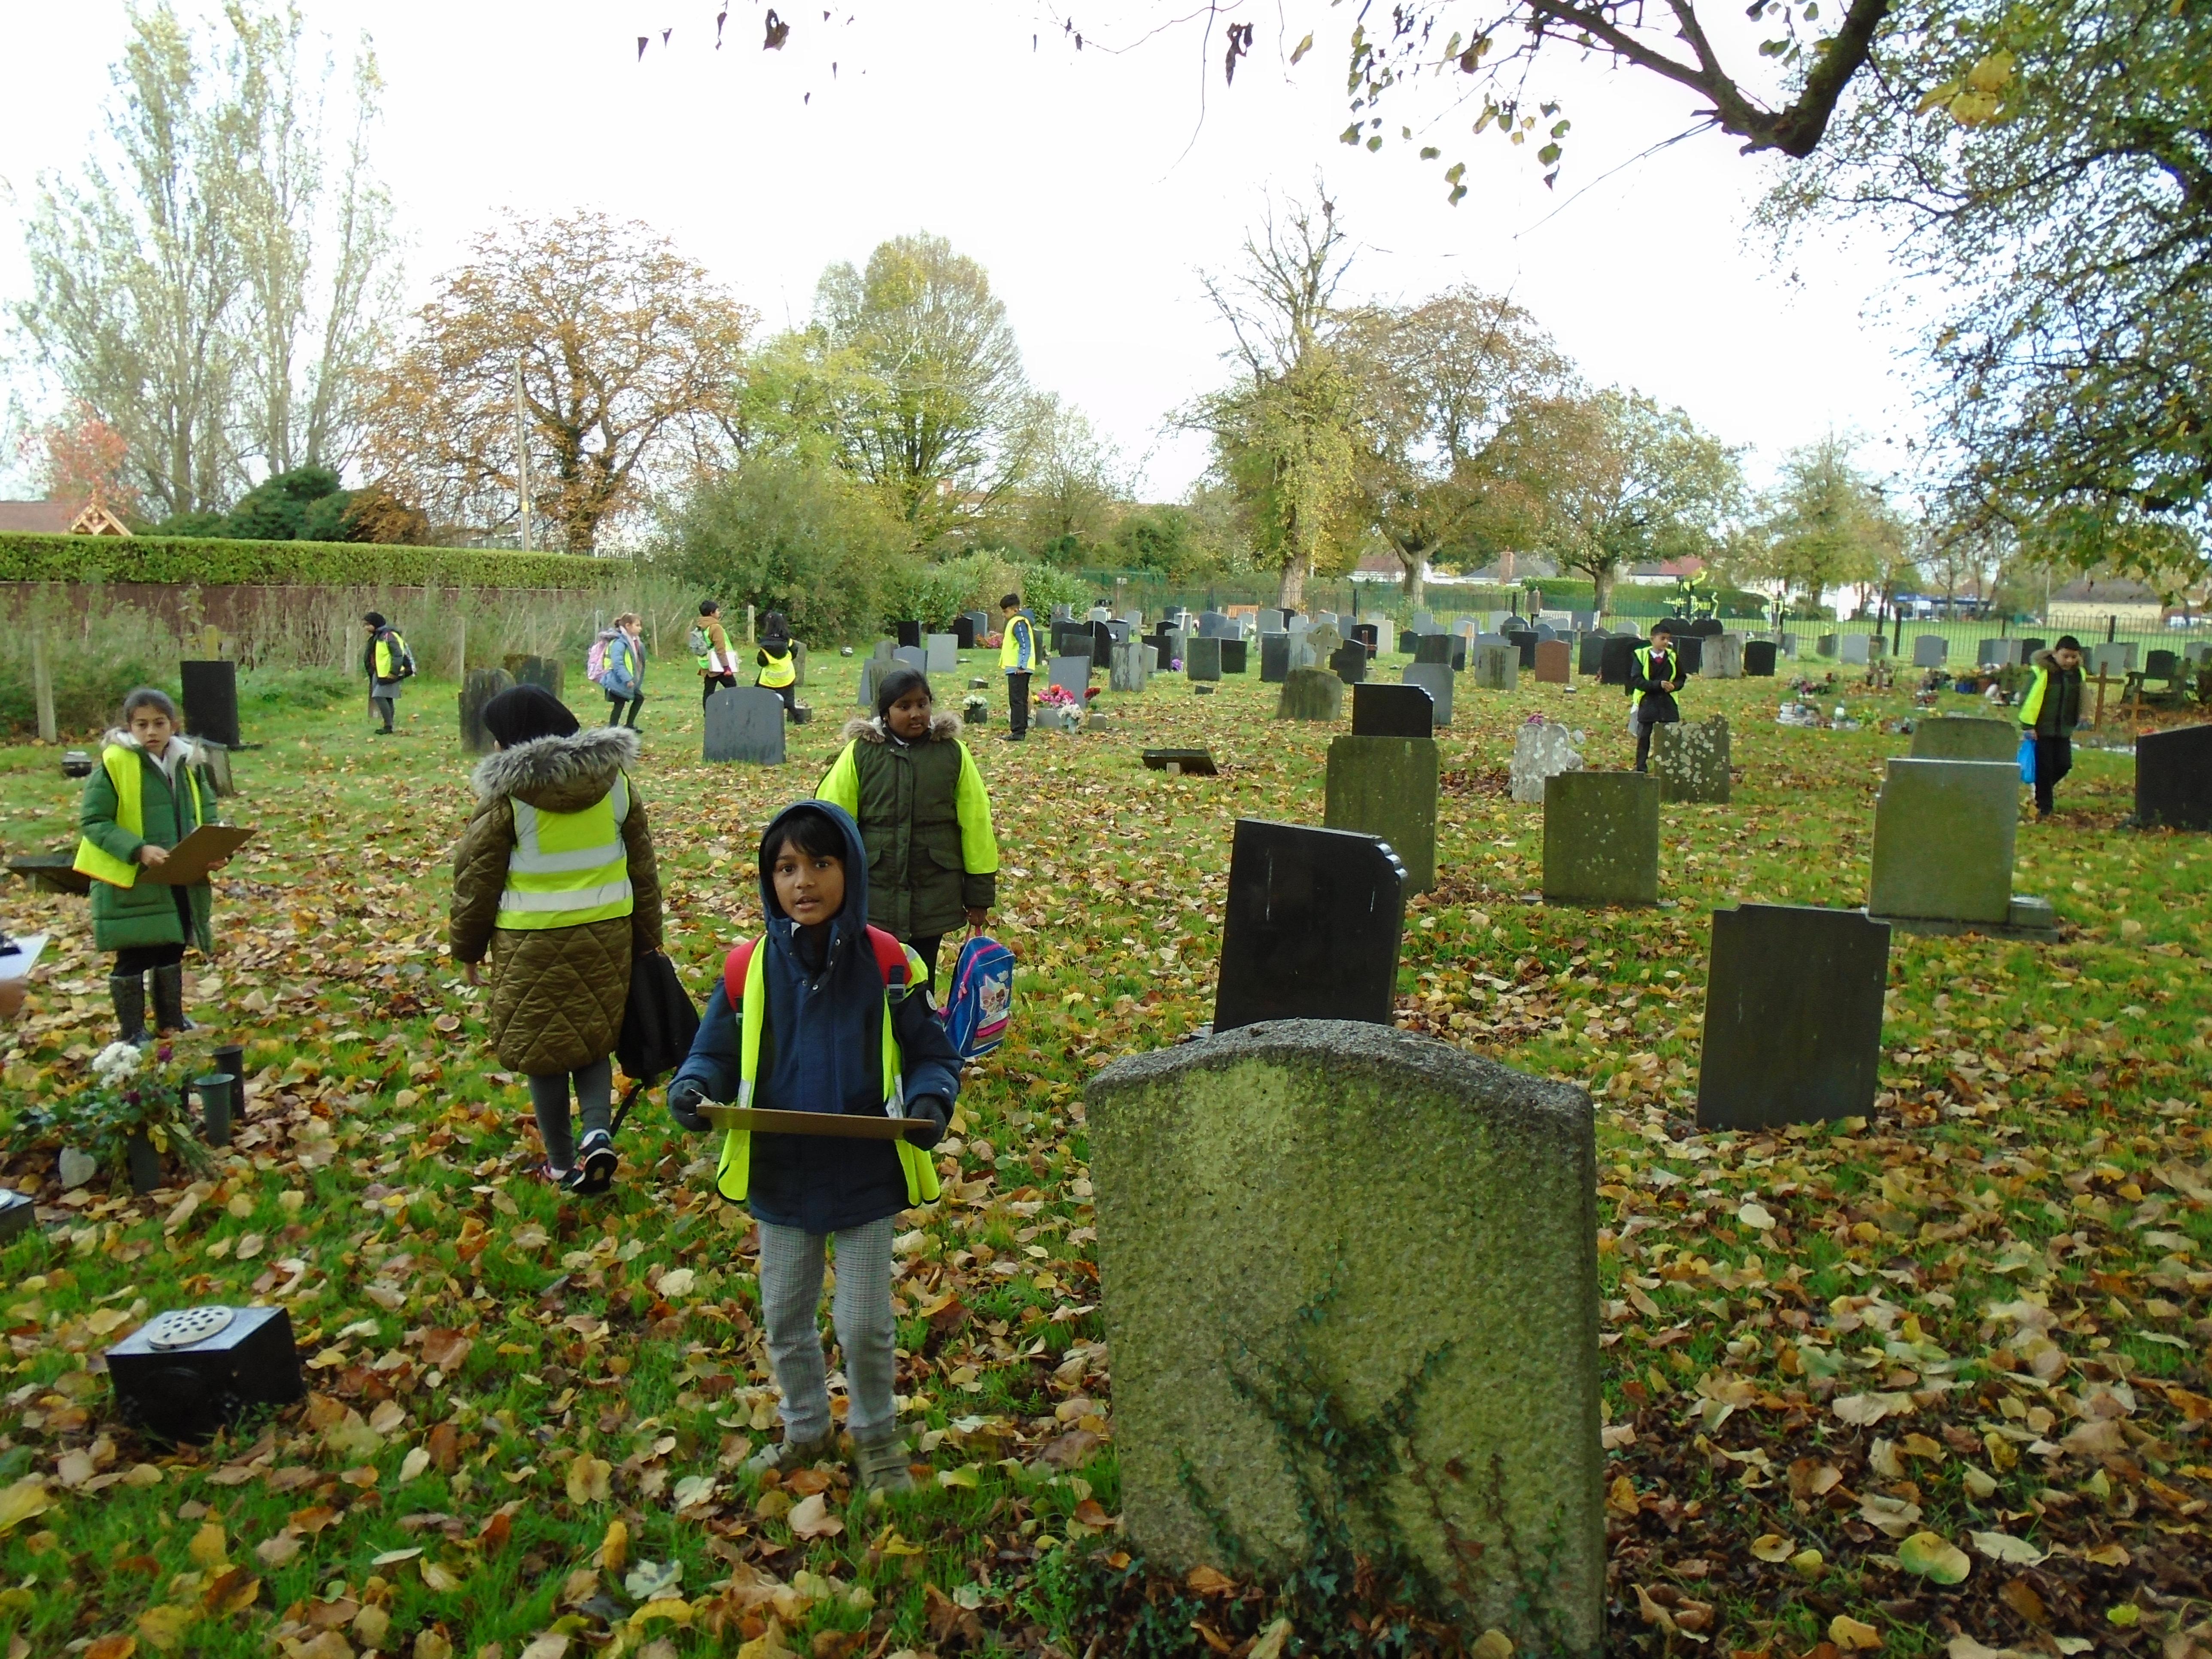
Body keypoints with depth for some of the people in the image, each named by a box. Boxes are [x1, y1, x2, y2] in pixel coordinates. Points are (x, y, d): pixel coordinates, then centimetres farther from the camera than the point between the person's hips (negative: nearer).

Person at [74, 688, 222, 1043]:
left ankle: (171, 1020, 34)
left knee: (172, 950, 18)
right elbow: (93, 821, -14)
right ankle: (133, 1033, 15)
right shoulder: (114, 764, -13)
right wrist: (137, 850, -26)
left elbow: (205, 811, 15)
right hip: (130, 881, -6)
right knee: (133, 958, 1)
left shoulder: (185, 763, 5)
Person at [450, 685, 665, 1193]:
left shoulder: (507, 793, -11)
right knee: (593, 1038, 20)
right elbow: (642, 864, 9)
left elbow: (476, 877, -3)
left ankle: (562, 1164, 20)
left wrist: (468, 946, 10)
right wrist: (646, 937, 17)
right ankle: (598, 1133, 0)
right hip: (605, 932, 4)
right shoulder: (613, 776, 2)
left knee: (542, 1046, 11)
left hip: (534, 940, -4)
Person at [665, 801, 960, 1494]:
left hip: (866, 1176, -2)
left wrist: (930, 1103, -23)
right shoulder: (749, 967, -8)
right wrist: (692, 1089, -18)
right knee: (785, 1320, 19)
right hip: (780, 1177, 2)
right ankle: (806, 1428, 44)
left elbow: (933, 1054, -4)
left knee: (865, 1325, 9)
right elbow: (716, 1054, 3)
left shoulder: (888, 964, -12)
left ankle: (875, 1436, 36)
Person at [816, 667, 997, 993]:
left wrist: (979, 893, 1)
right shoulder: (860, 752, -4)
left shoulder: (953, 752, -1)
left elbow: (975, 823, 1)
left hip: (933, 896, 1)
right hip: (874, 894, -1)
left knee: (921, 983, 12)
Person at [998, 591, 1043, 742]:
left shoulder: (1019, 623, -14)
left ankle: (1017, 732, -11)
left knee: (1016, 700, -10)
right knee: (1022, 700, 13)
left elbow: (1025, 646, -22)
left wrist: (1021, 666, -26)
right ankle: (1022, 730, 18)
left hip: (1018, 669, -11)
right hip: (1019, 668, 11)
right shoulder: (1017, 621, 18)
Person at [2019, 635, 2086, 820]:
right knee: (2044, 768, -1)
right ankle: (2044, 808, 8)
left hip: (2063, 730, 6)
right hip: (2041, 729, -6)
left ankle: (2042, 791, 29)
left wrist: (2077, 721, 22)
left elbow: (2079, 700, 20)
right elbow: (2028, 699, -14)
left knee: (2064, 765, 4)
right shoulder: (2042, 671, -15)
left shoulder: (2078, 673, 4)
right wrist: (2027, 725, -15)